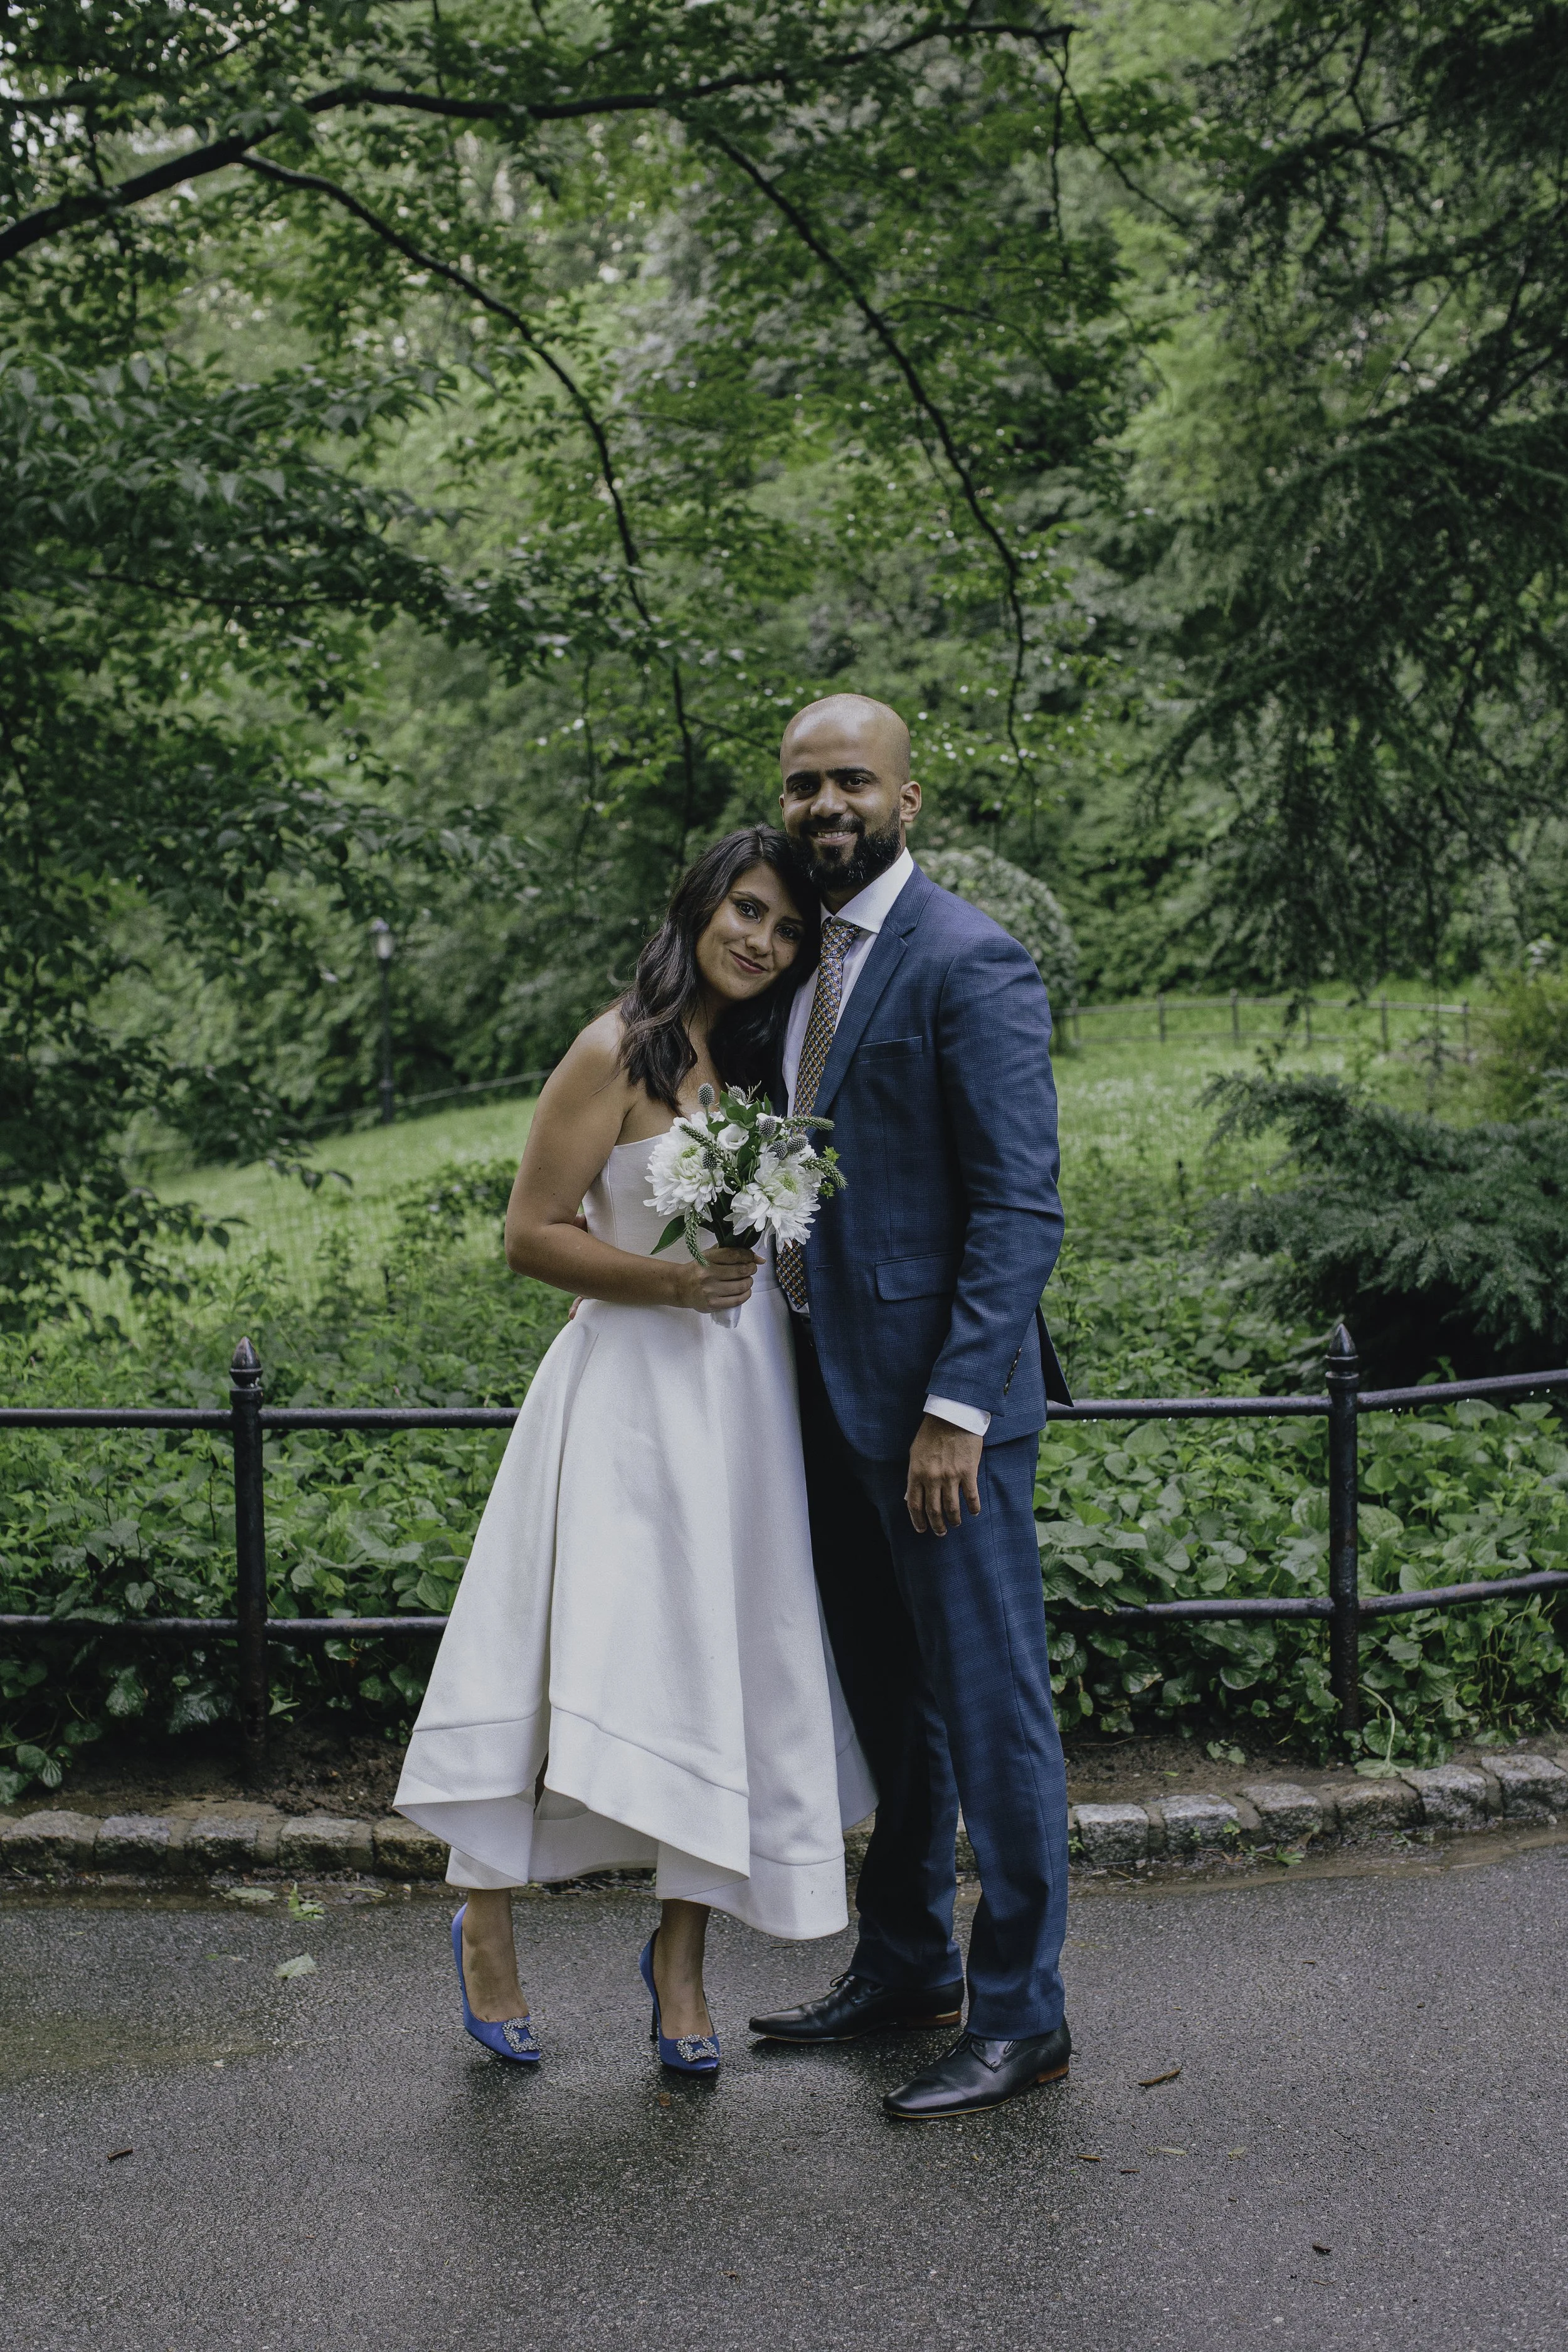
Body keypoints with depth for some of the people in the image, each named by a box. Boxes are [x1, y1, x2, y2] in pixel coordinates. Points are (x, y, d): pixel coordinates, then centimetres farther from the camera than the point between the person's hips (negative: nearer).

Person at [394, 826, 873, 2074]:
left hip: (746, 1396, 6)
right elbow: (531, 1233, -10)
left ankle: (681, 1959, 20)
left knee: (719, 1669, 7)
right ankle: (487, 1926, 17)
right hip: (634, 1394, -6)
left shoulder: (765, 1058, 12)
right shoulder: (619, 1052, -8)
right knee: (587, 1663, -4)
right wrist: (669, 1281, -21)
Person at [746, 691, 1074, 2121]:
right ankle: (905, 1966, 35)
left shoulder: (968, 962, -13)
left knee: (990, 1703, 2)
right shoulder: (809, 959, 14)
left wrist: (956, 1409, -21)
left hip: (941, 1388, -9)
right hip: (833, 1386, 9)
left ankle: (1021, 2016, 16)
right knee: (889, 1697, 19)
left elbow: (1020, 1208, -17)